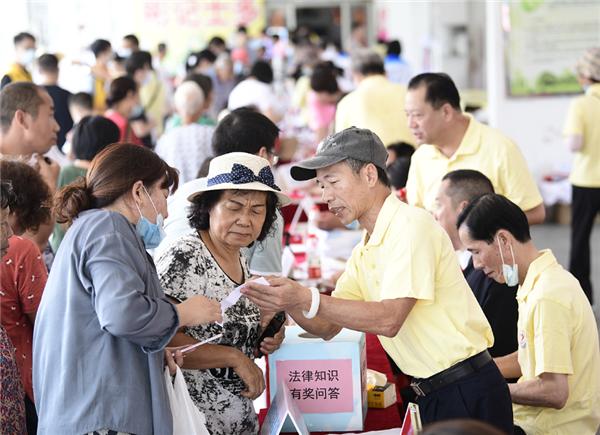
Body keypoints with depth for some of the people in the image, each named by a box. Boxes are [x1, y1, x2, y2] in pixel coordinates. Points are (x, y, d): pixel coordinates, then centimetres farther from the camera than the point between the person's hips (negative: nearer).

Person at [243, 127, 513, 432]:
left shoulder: (412, 225, -15)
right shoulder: (364, 252, 13)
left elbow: (389, 319, -24)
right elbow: (328, 327, 10)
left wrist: (306, 298, -27)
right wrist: (287, 301, -9)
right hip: (432, 394, 8)